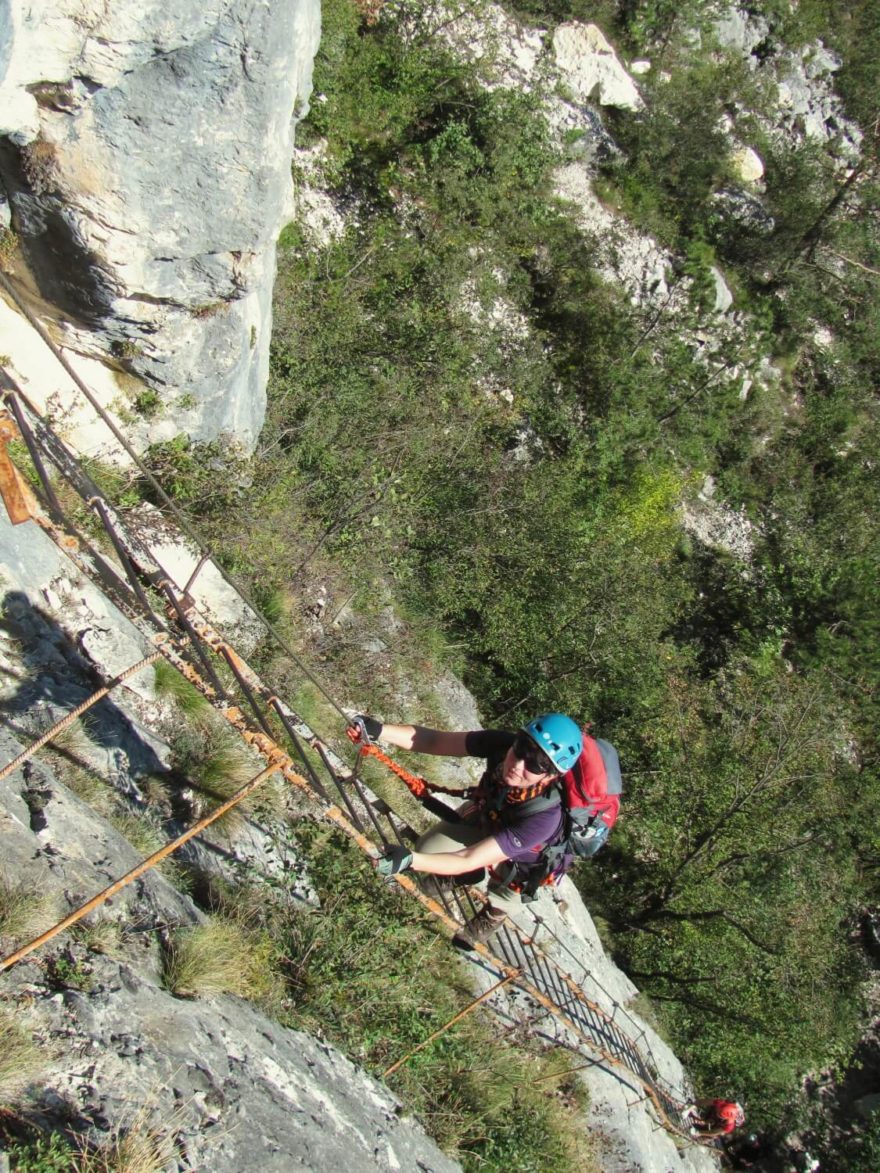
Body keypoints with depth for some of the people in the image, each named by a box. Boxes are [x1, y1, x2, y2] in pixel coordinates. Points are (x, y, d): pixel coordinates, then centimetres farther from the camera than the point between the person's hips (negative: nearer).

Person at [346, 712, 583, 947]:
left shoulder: (544, 816, -45)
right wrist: (378, 731, -46)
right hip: (484, 814, 3)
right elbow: (433, 740, -31)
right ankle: (465, 876, 28)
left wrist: (410, 861, -56)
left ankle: (493, 914, 36)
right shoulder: (502, 743, -37)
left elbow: (470, 861, -43)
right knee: (427, 850, -4)